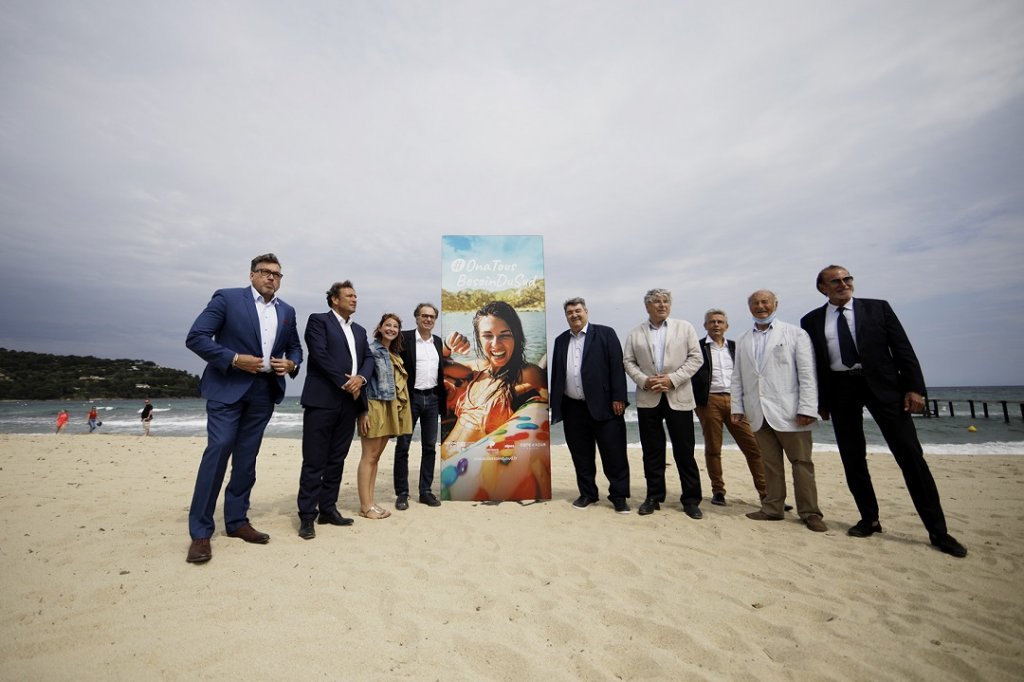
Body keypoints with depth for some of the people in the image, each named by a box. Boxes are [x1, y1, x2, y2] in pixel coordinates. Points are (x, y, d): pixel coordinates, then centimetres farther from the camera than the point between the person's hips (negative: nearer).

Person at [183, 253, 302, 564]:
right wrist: (234, 359, -18)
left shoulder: (287, 311, 11)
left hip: (264, 392, 5)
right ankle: (200, 532, 3)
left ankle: (236, 521, 22)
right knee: (218, 450, -9)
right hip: (228, 387, -4)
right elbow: (195, 337, -8)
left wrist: (291, 364, -3)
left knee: (246, 459, 10)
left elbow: (295, 347, 19)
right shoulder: (227, 298, -2)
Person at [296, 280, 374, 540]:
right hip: (322, 400, -6)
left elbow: (369, 358, 11)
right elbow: (320, 355, -12)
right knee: (314, 461, -1)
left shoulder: (359, 330, 20)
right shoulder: (318, 320, 1)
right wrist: (344, 382, -13)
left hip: (350, 401, 6)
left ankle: (328, 509, 21)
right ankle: (307, 515, 8)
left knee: (337, 460, 11)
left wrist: (361, 378, -9)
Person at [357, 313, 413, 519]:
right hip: (374, 407, -8)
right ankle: (365, 505, 7)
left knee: (376, 456, 11)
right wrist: (363, 411, -18)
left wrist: (397, 410, 13)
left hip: (390, 409, 8)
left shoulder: (395, 355, 15)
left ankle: (369, 503, 18)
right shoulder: (371, 349, -7)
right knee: (369, 456, -1)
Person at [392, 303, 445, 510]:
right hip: (410, 397, -5)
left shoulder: (438, 341, 11)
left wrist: (442, 399, 9)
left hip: (432, 398, 5)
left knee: (430, 446, 9)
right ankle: (402, 493, 15)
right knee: (403, 446, 3)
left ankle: (426, 491, 21)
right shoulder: (405, 338, -5)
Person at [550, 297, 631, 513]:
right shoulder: (560, 340, 12)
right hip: (573, 408, 4)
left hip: (603, 405, -4)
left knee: (614, 454, 3)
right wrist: (554, 404, 8)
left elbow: (617, 367, -5)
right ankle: (587, 494, 28)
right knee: (581, 455, 12)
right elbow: (555, 373, 12)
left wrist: (618, 398, -11)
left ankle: (619, 496, 19)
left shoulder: (605, 333, 0)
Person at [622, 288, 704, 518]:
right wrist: (644, 380, -11)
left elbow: (696, 358, 0)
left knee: (684, 450, 4)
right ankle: (654, 497, 20)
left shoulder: (685, 327, 6)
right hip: (648, 399, 1)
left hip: (678, 397, -1)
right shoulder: (635, 333, 9)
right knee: (652, 450, 8)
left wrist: (672, 378, -12)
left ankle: (691, 499, 18)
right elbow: (628, 361, 5)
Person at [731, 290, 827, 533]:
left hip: (788, 412, -3)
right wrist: (737, 407, 6)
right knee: (770, 463, 10)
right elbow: (737, 377, 12)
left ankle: (809, 513, 16)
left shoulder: (795, 334, 2)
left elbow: (807, 374, -4)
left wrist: (807, 409, -11)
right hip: (759, 413, 3)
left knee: (801, 463, 4)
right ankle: (773, 508, 19)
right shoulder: (743, 341, 13)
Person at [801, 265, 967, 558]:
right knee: (852, 459, 6)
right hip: (840, 390, 1)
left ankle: (937, 530, 11)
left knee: (910, 454, -1)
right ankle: (869, 520, 21)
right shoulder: (811, 321, 5)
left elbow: (903, 349, 3)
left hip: (882, 385, 0)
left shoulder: (878, 308, 6)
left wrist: (914, 387, -6)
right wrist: (820, 401, 4)